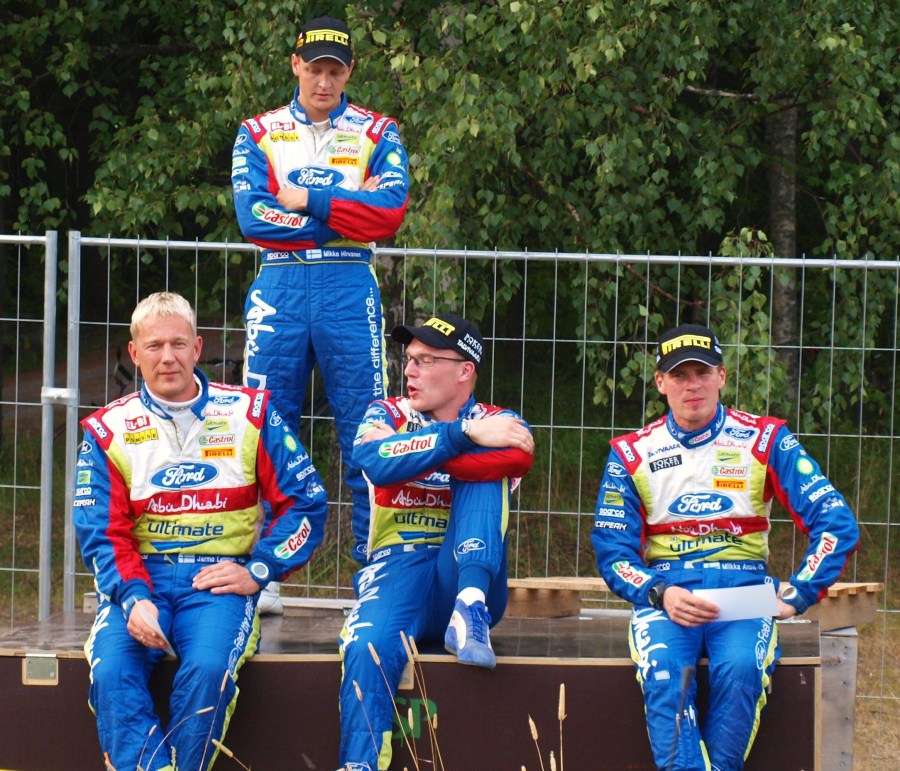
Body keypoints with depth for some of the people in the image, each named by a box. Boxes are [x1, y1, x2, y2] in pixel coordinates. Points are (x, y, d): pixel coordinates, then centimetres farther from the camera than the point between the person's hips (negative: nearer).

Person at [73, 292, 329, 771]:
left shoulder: (249, 413, 7)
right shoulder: (107, 430, 9)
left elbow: (306, 501, 6)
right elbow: (102, 533, 2)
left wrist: (258, 570, -6)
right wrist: (133, 598, -16)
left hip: (219, 579, -1)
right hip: (139, 580, 1)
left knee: (207, 668, -31)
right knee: (110, 671, -28)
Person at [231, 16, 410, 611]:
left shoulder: (378, 133, 10)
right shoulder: (258, 133, 11)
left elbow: (390, 211, -8)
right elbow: (252, 215, -5)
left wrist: (305, 200, -10)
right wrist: (348, 207, -7)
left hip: (350, 292, -1)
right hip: (279, 288, 1)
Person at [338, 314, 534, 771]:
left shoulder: (499, 425, 11)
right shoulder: (386, 415, 14)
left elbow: (518, 459, -15)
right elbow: (375, 461, -12)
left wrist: (413, 451, -11)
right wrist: (464, 434, -17)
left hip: (464, 577, 0)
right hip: (398, 569, 0)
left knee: (483, 469, -19)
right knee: (367, 650, -33)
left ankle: (471, 607, -35)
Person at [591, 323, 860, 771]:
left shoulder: (764, 441, 6)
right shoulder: (631, 453, 8)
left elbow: (837, 524, 2)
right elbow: (612, 550, 5)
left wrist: (796, 597, -8)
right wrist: (660, 595, -14)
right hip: (663, 594, 0)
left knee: (740, 670, -33)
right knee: (663, 674, -32)